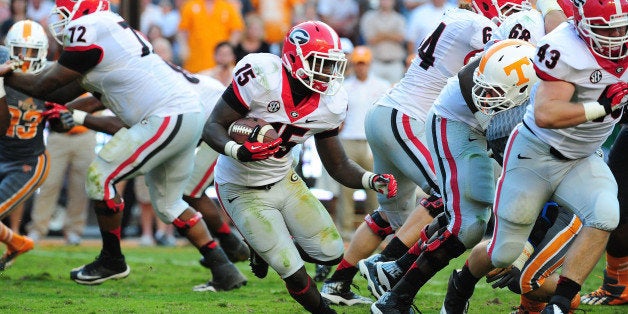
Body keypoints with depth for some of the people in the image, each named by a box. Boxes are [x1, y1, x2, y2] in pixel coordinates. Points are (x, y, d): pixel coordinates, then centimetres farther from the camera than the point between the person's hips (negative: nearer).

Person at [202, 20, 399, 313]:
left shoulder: (329, 103, -10)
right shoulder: (263, 78, -28)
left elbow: (338, 166, -1)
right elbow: (212, 128, -23)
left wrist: (371, 180, -21)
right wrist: (239, 151, -43)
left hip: (284, 179, 6)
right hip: (244, 189, -6)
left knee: (330, 253, 6)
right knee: (295, 275, -9)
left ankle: (266, 247, 31)